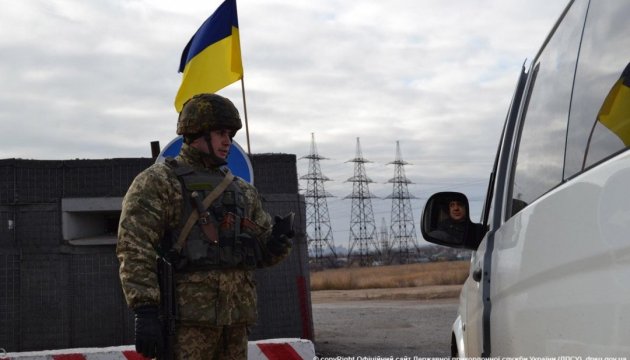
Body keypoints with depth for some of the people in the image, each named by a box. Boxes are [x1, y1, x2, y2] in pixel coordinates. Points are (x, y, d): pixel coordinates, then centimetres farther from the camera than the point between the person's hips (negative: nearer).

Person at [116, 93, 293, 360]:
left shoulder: (243, 191, 18)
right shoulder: (158, 182, -2)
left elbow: (264, 252, 22)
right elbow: (134, 250, -11)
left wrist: (278, 241, -2)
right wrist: (145, 311, -19)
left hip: (235, 318, 7)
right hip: (186, 319, -6)